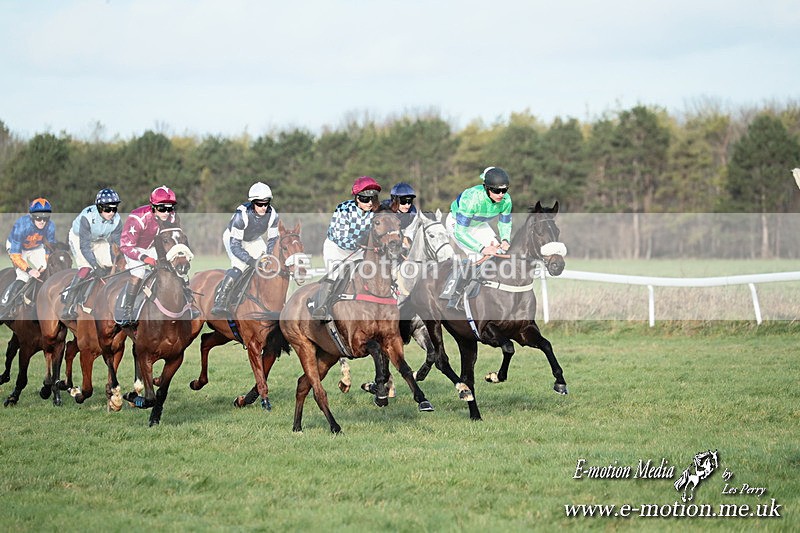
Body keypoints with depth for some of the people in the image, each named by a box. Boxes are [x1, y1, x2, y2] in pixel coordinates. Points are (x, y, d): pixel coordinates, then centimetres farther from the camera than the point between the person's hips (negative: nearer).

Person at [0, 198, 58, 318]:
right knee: (23, 277, -23)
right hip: (16, 247, -4)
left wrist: (46, 265, -22)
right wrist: (29, 270, -42)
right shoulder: (21, 226, -38)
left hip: (36, 248, 4)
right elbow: (15, 255, -33)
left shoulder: (50, 226, -26)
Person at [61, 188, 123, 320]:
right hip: (78, 238, -5)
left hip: (100, 240, 5)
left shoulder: (116, 221, -24)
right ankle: (68, 307, -14)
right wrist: (96, 266, -43)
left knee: (108, 266, -15)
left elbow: (115, 245, -16)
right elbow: (84, 246, -37)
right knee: (86, 268, -25)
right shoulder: (87, 217, -38)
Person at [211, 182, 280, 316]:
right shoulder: (242, 215, -39)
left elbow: (272, 240, -11)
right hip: (232, 238, -6)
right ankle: (219, 302, -25)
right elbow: (234, 246, -36)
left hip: (253, 240, 6)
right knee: (239, 266, -27)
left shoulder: (272, 215, -24)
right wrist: (252, 261, -46)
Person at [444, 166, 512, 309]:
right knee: (476, 255, -25)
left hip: (478, 224, 6)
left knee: (498, 250, -10)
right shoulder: (472, 198, -41)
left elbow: (505, 223, -4)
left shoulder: (506, 200, -23)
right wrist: (482, 248, -46)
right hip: (457, 223, -6)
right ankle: (454, 297, -13)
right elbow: (460, 232, -39)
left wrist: (505, 240, -25)